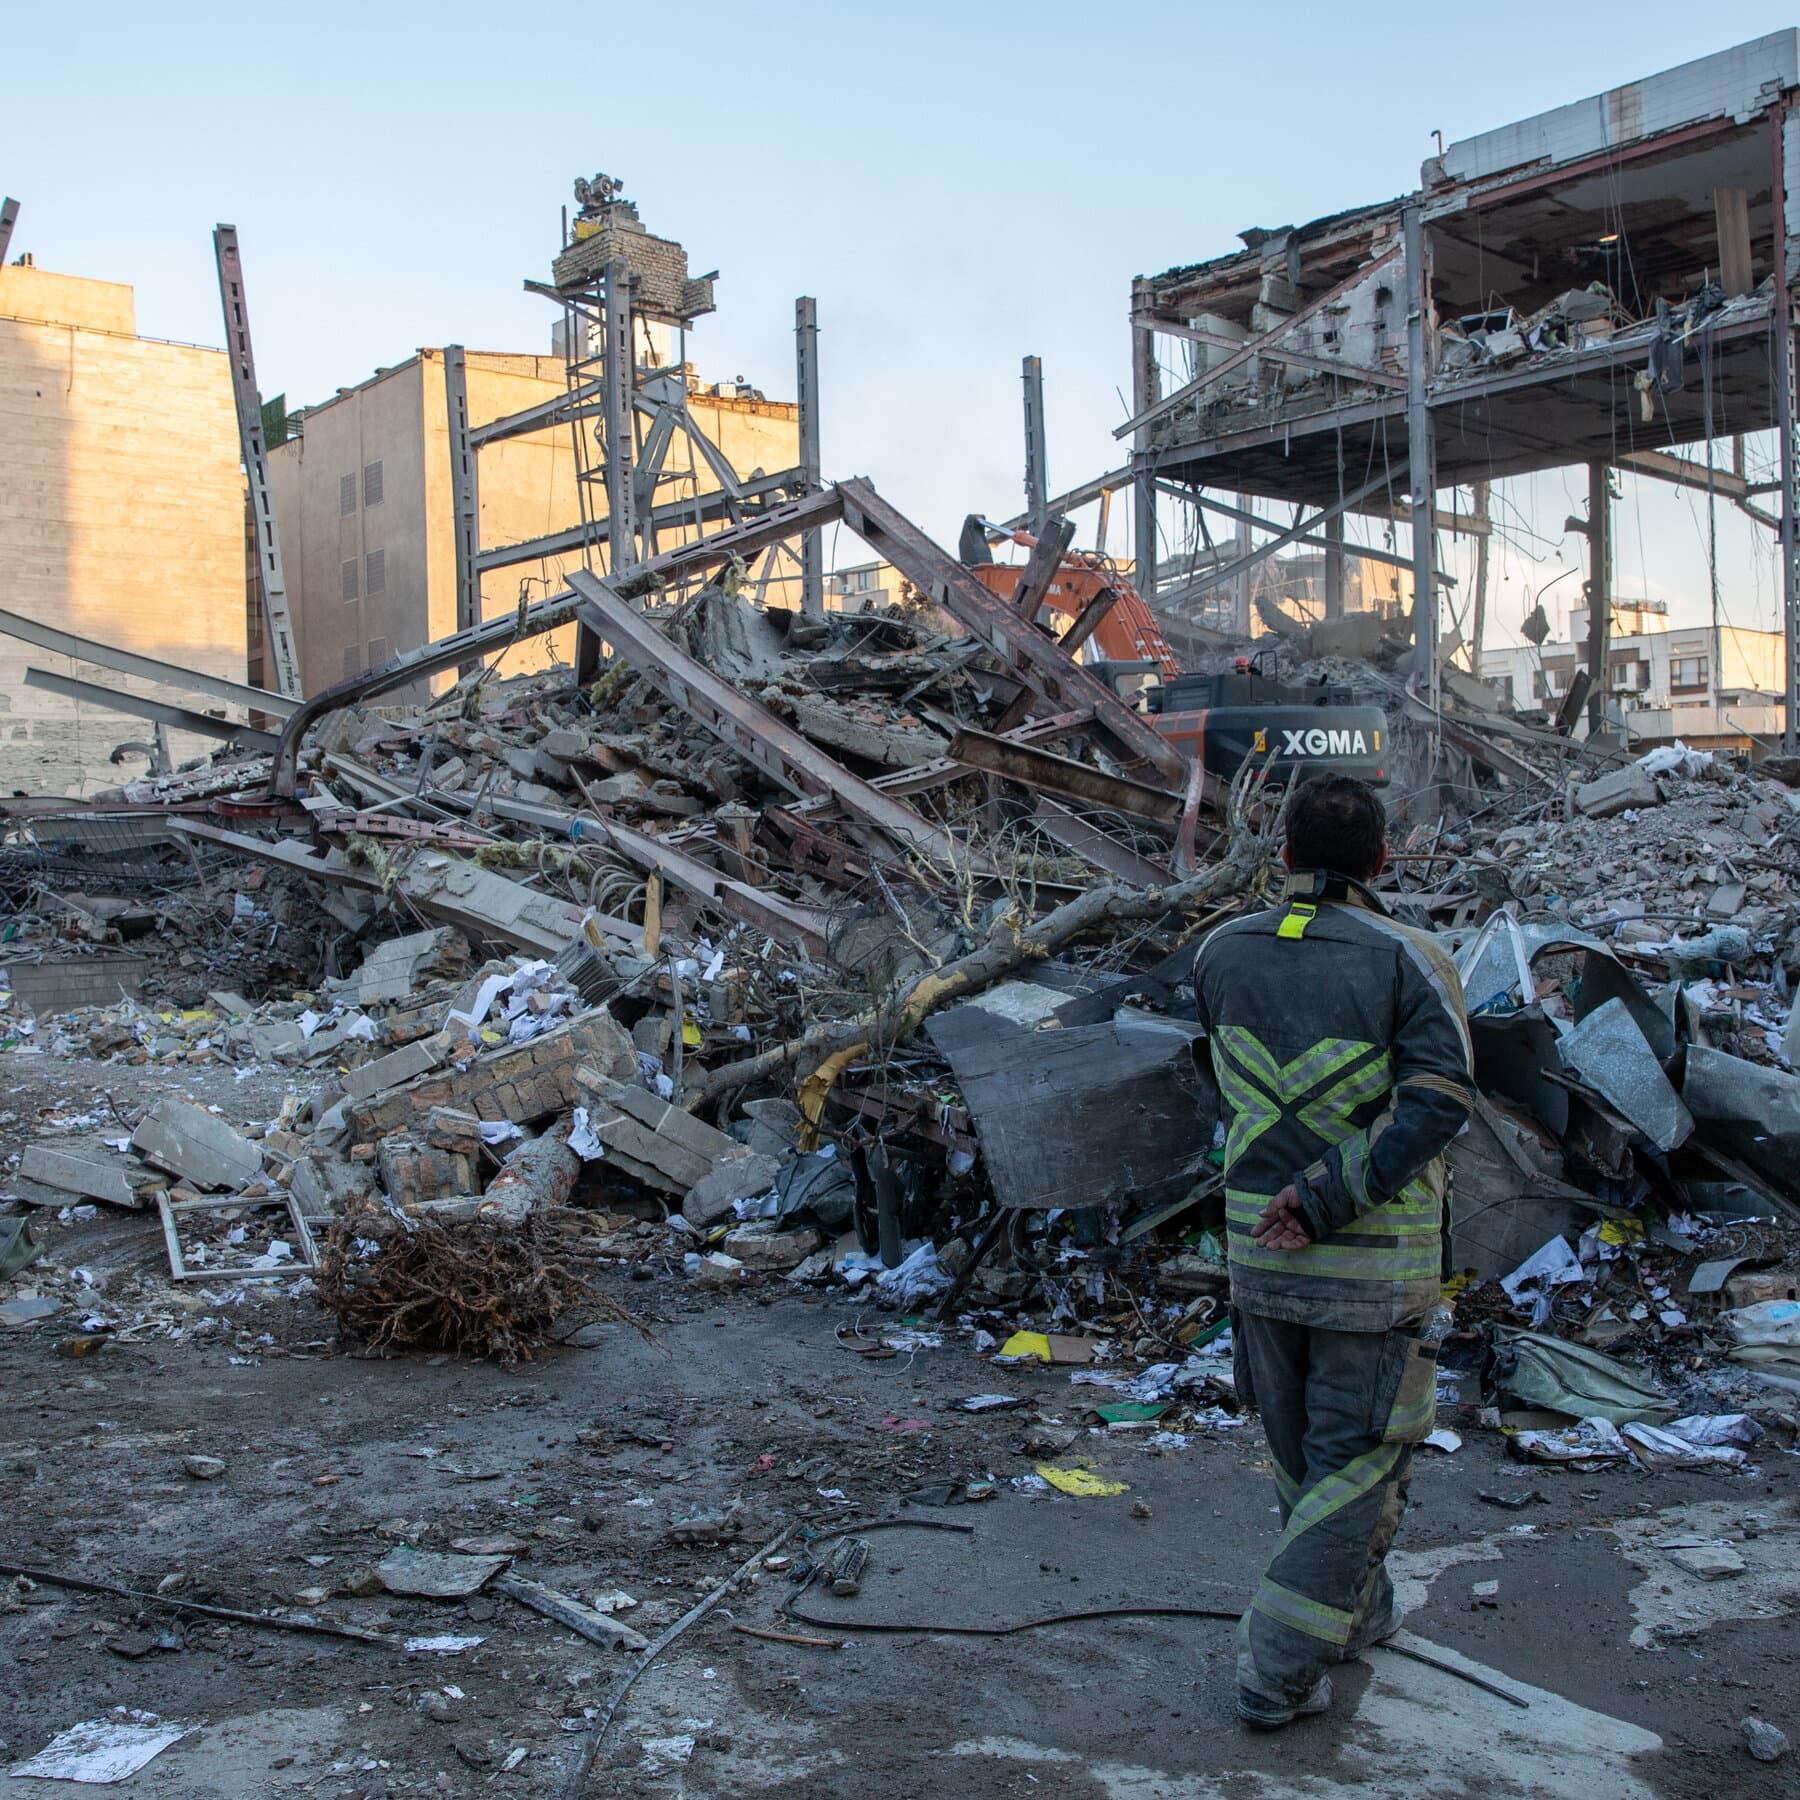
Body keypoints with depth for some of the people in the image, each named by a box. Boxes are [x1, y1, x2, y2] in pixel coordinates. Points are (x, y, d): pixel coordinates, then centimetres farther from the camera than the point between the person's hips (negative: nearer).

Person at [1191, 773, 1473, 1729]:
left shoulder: (1222, 953, 0)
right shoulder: (1409, 960, -11)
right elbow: (1437, 1100, -20)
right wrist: (1328, 1197, -20)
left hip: (1258, 1247, 4)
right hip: (1377, 1261, -4)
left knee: (1299, 1450, 20)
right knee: (1357, 1460, 7)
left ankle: (1358, 1609, 38)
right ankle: (1277, 1666, 6)